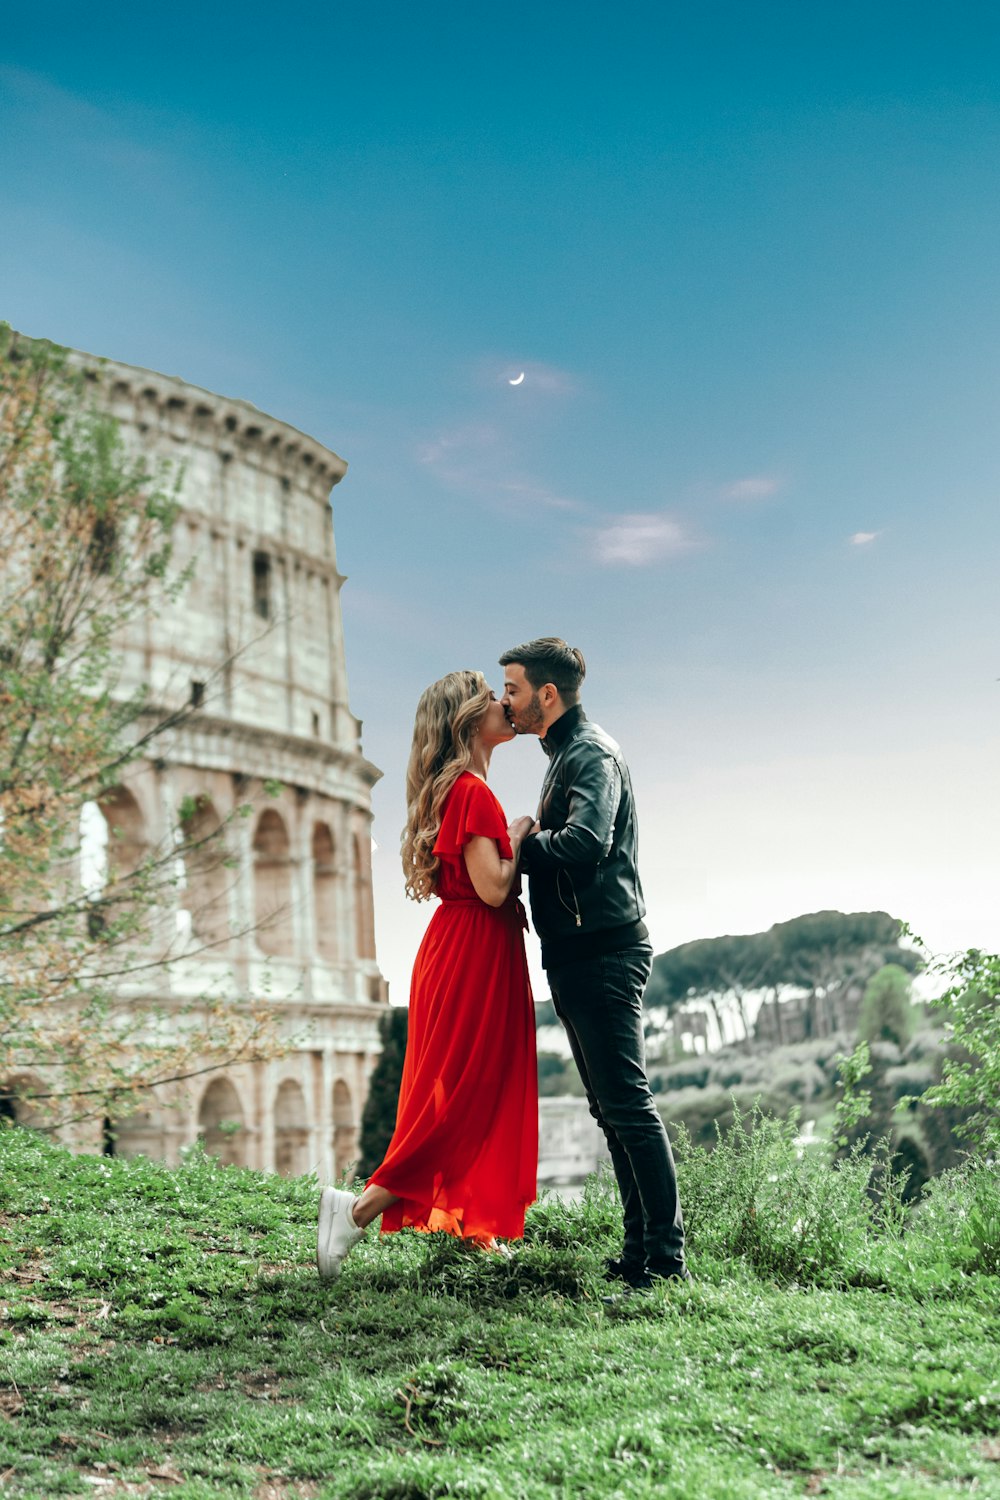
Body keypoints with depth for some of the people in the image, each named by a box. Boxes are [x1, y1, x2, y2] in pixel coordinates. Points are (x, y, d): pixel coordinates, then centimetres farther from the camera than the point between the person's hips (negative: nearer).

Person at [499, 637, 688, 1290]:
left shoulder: (591, 753, -10)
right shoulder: (567, 754, 22)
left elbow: (585, 844, -26)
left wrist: (524, 843, -10)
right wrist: (531, 844, 3)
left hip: (602, 949, -11)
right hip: (579, 952, 11)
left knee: (628, 1103, -9)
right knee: (610, 1107, 12)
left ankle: (666, 1255, -4)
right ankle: (642, 1250, 18)